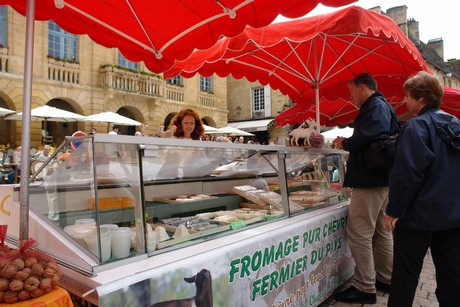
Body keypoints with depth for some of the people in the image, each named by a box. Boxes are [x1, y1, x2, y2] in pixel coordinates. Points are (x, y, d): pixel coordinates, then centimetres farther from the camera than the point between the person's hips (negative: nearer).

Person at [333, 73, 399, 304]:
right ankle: (386, 279, 29)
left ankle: (364, 287, 2)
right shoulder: (382, 106, 20)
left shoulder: (375, 106, -12)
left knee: (359, 234, -6)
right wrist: (348, 143, 12)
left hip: (369, 180, -11)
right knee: (381, 232, 17)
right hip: (382, 180, 11)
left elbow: (369, 137, -29)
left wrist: (345, 143, -12)